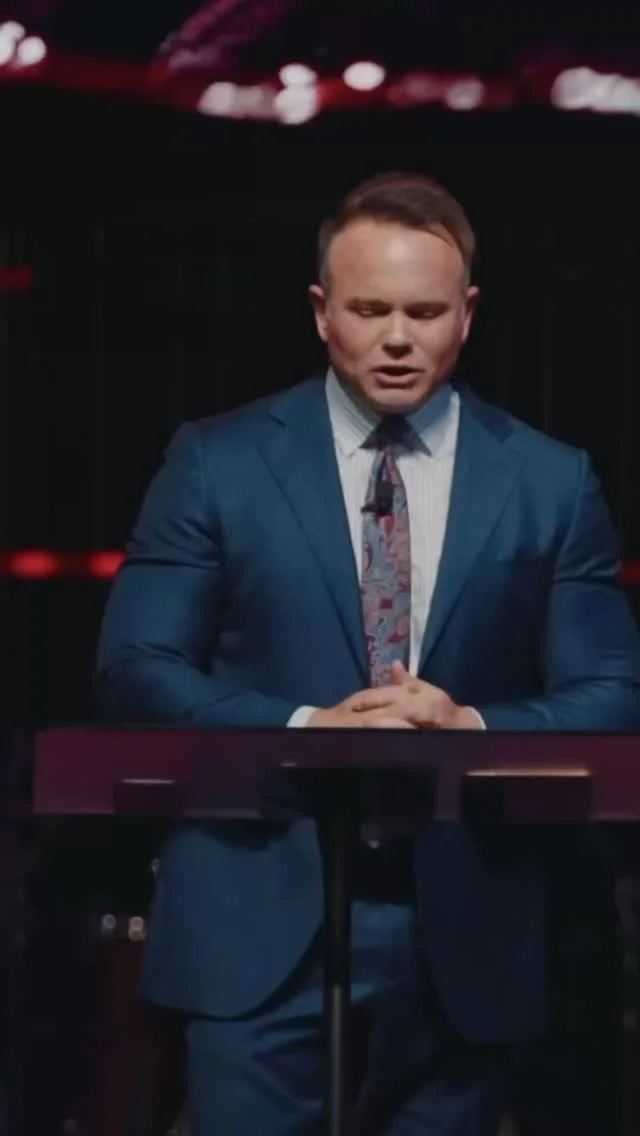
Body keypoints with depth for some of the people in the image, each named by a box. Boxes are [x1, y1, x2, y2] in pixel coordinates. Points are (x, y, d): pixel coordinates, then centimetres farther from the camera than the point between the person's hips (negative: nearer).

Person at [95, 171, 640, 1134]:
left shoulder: (551, 483, 5)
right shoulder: (217, 463, 2)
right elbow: (136, 669, -1)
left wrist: (474, 728, -16)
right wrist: (303, 730, -16)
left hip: (466, 931, 2)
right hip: (262, 921, -1)